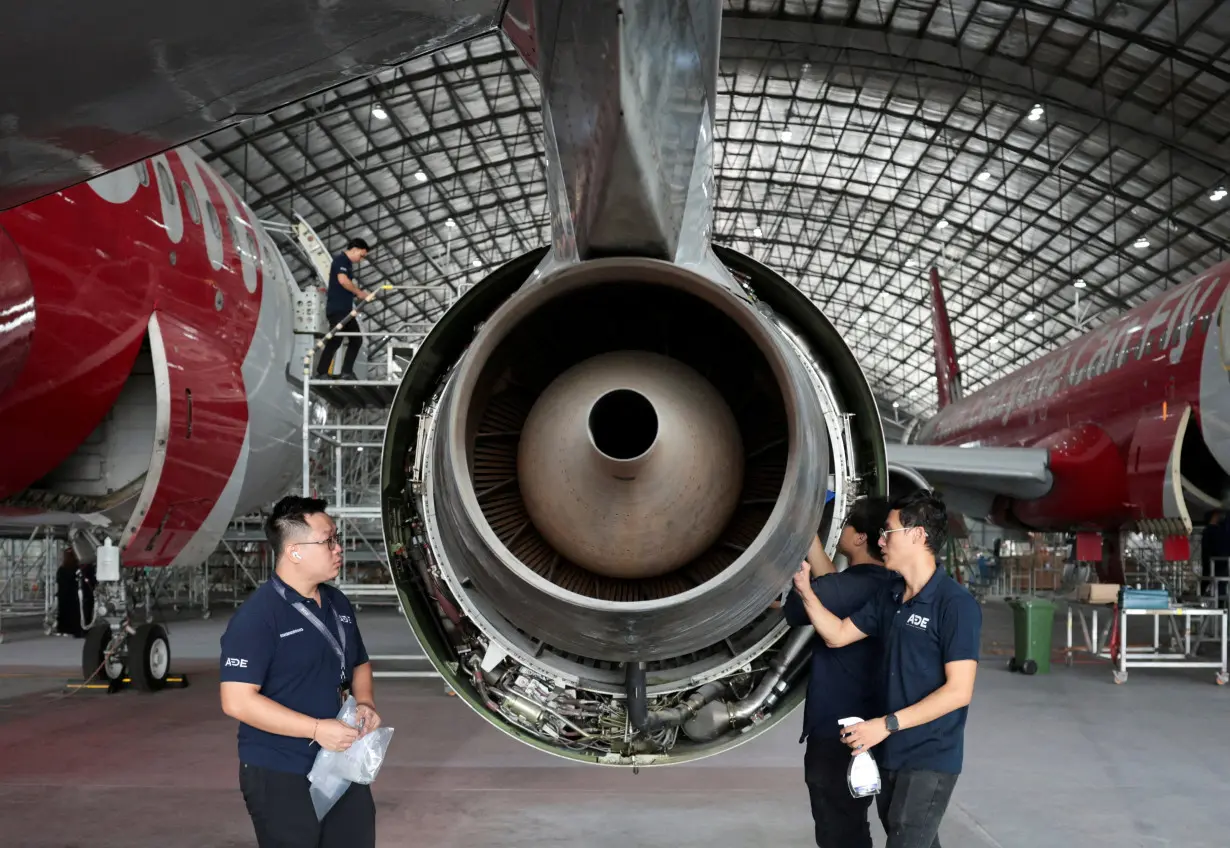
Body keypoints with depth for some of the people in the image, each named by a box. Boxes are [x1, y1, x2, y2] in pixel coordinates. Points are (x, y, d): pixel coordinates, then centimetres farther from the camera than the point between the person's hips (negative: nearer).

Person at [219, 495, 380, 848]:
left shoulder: (338, 604, 8)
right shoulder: (257, 615, -17)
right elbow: (237, 701, -23)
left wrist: (365, 703, 0)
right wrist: (317, 729, -24)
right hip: (281, 778, -7)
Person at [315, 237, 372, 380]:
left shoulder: (348, 264, 21)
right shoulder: (341, 260, -9)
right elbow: (343, 280, -23)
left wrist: (360, 293, 10)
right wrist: (359, 292, -12)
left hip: (346, 309, 10)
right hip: (337, 309, -10)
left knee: (356, 340, 8)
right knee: (335, 340, -10)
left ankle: (346, 372, 10)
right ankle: (321, 373, -5)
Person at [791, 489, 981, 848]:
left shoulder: (956, 604, -16)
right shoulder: (890, 597, 8)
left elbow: (959, 691, -19)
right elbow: (837, 635, 15)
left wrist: (887, 724, -22)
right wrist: (805, 590, 2)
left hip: (929, 759, -8)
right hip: (891, 752, 8)